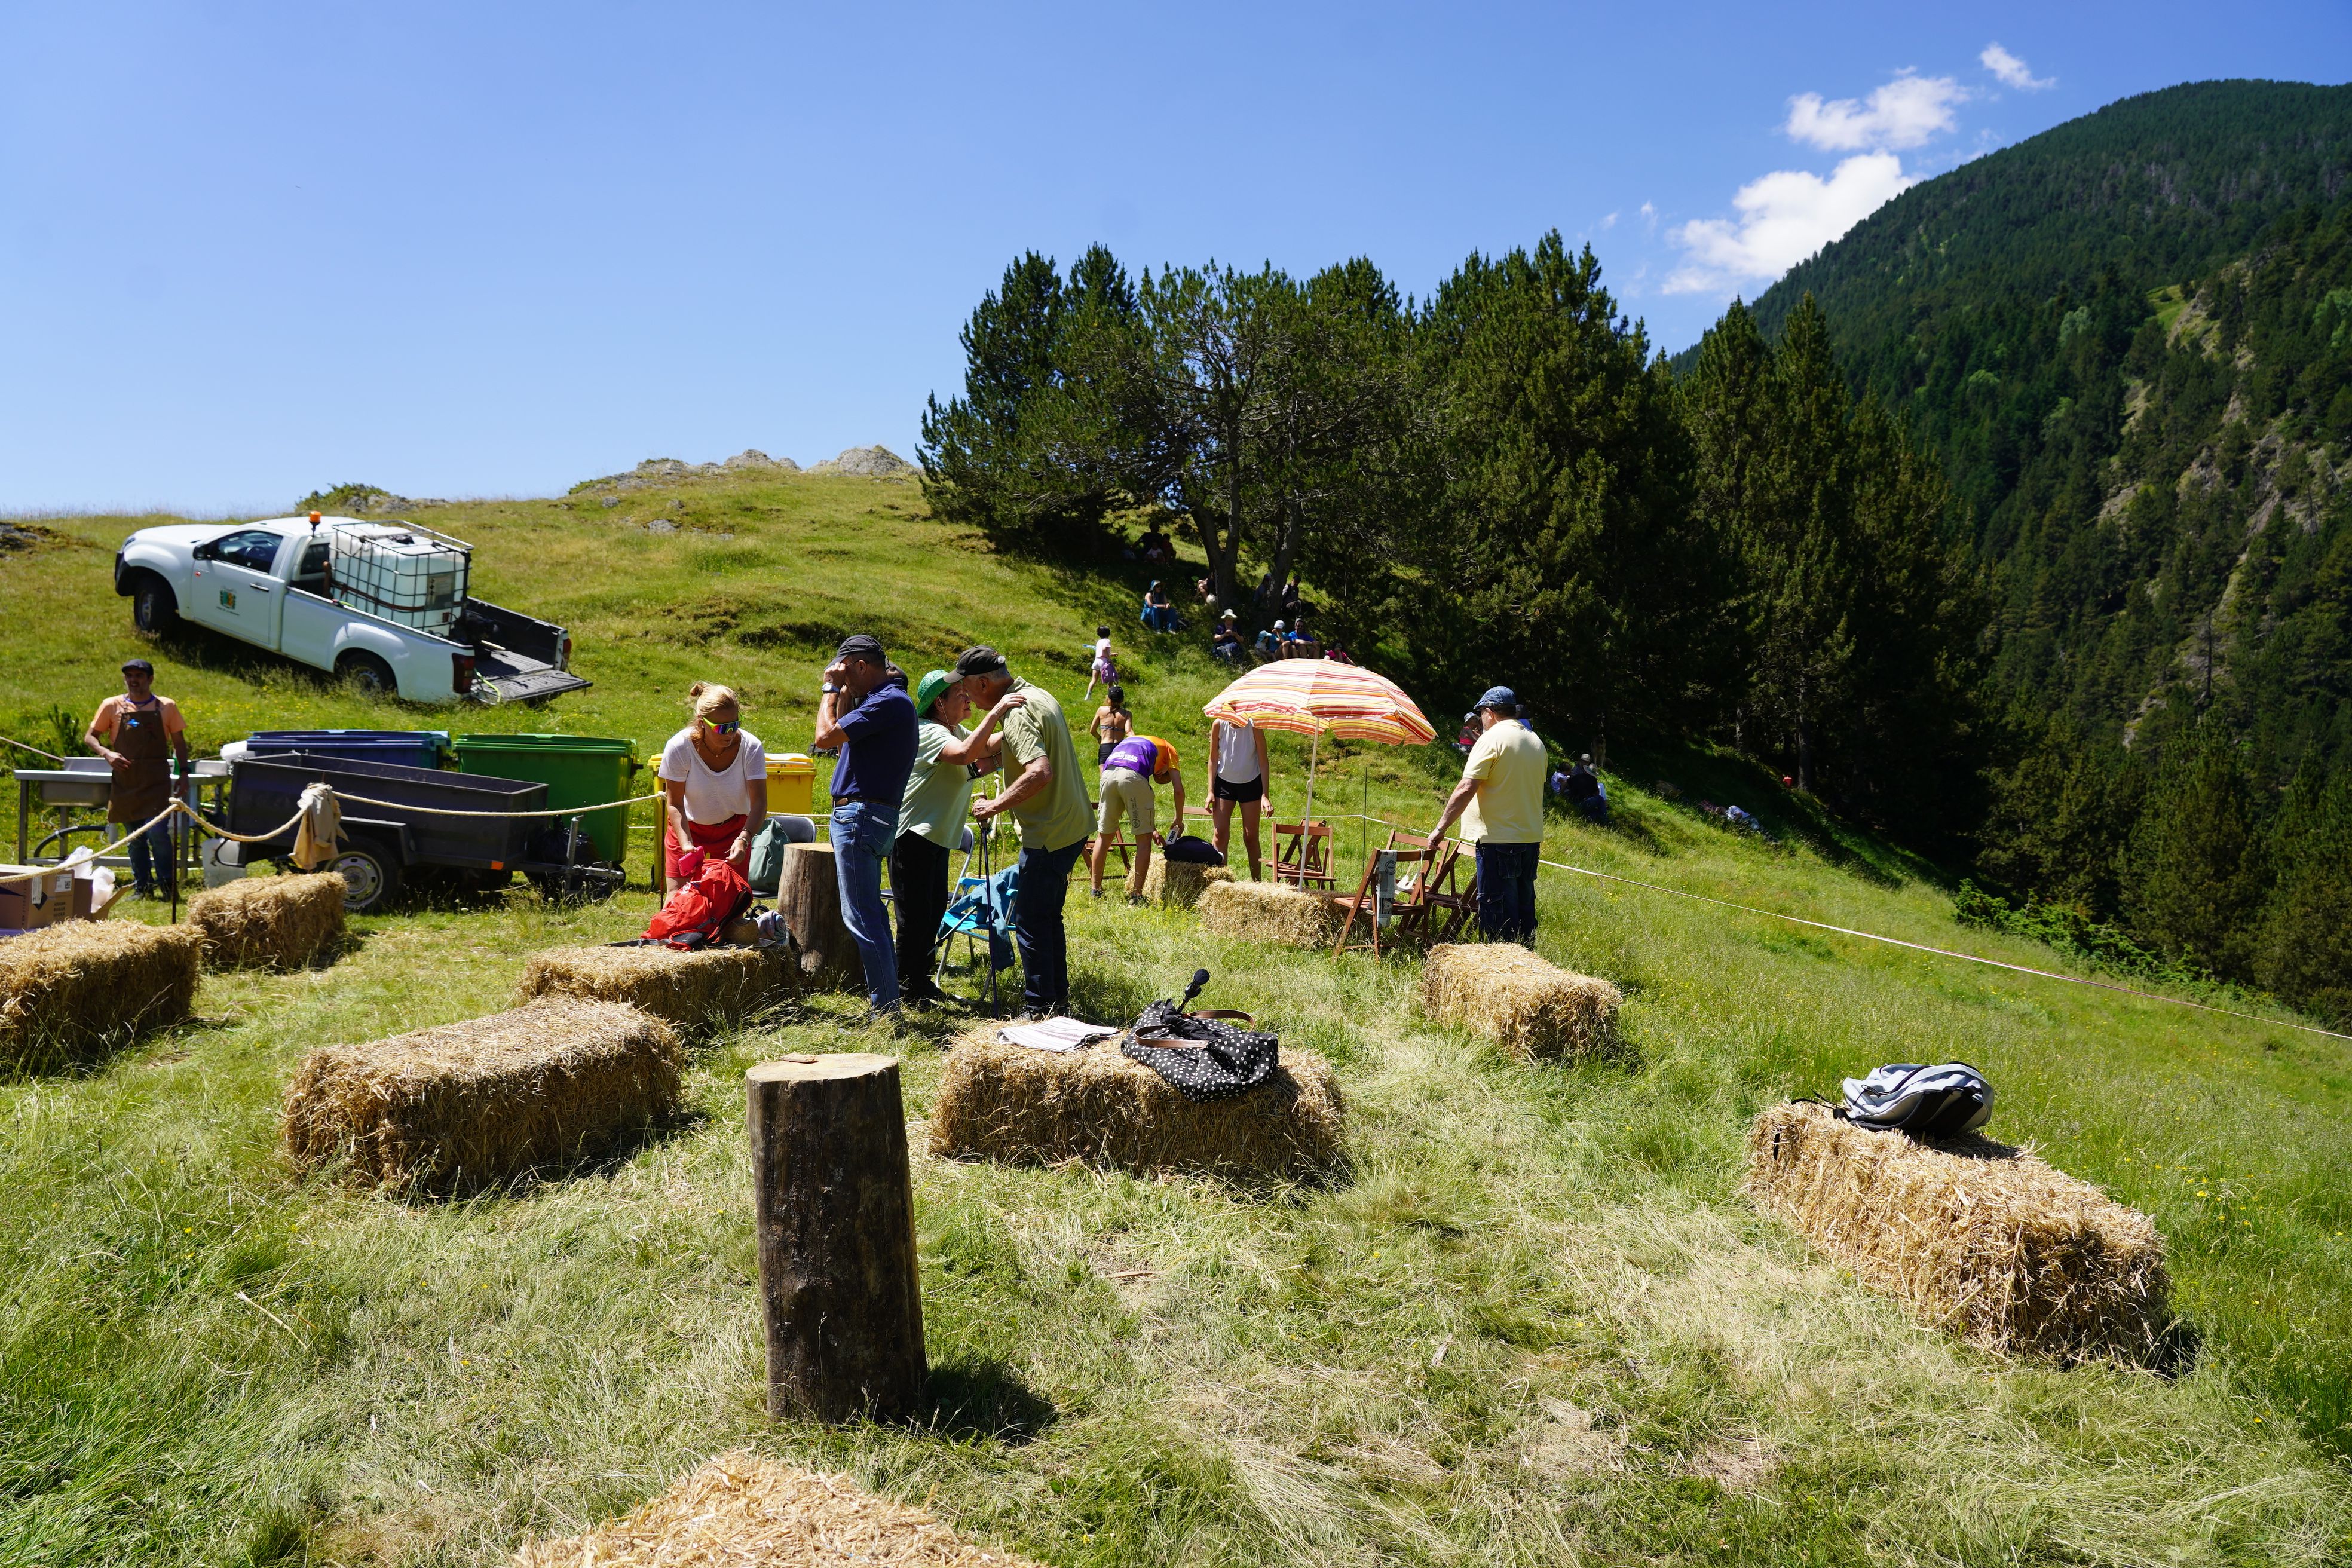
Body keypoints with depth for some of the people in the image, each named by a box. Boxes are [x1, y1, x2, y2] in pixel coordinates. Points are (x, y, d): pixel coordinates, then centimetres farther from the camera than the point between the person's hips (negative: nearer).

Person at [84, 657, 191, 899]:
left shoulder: (166, 707, 5)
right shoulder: (112, 706, 5)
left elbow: (179, 742, 10)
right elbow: (89, 736, 8)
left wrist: (183, 772, 0)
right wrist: (106, 753, -11)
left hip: (157, 780, -2)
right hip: (125, 780, 2)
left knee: (158, 832, -12)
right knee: (135, 837, 8)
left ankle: (168, 885, 2)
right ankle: (142, 886, 17)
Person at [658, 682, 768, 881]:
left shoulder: (751, 747, -23)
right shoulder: (678, 748, -24)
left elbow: (759, 802, -25)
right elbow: (675, 804, -19)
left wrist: (743, 840, -41)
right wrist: (686, 844, -33)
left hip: (734, 829, 0)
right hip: (687, 827, 0)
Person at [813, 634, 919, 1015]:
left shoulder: (889, 701, -16)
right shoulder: (885, 699, 16)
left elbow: (826, 736, -18)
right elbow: (841, 730, 24)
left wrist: (830, 688, -5)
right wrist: (844, 690, 14)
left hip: (860, 814, -11)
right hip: (874, 816, 11)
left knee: (861, 915, -9)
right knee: (869, 911, 17)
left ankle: (886, 1007, -7)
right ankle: (884, 994, 24)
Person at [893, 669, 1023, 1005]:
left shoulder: (957, 731, 13)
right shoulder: (927, 732, -20)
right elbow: (965, 753, -37)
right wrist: (996, 712, -39)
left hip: (938, 838, 10)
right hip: (912, 836, -10)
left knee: (934, 913, 16)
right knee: (915, 916, -4)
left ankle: (920, 980, 27)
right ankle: (908, 988, 6)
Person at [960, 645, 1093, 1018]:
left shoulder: (1017, 713, -21)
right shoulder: (1039, 695, 10)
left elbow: (1040, 772, -34)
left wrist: (996, 805, -25)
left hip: (1048, 834, -10)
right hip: (1073, 825, 10)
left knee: (1030, 919, 0)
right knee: (1048, 915, 19)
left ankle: (1038, 1008, 7)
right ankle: (1058, 996, 28)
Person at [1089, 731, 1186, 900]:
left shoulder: (1129, 740, 42)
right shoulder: (1168, 749, 29)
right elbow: (1178, 790, 17)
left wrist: (1150, 827, 40)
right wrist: (1179, 820, 34)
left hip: (1108, 774, 5)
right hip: (1133, 776, -5)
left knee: (1104, 835, 18)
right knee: (1144, 839, 7)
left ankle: (1096, 891, 24)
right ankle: (1136, 895, 5)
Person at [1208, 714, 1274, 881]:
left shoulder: (1254, 727, -17)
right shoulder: (1219, 725, -12)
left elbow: (1263, 762, -12)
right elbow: (1213, 759, -1)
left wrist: (1265, 795, -16)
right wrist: (1211, 791, -5)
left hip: (1250, 784, -1)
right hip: (1224, 782, 1)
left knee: (1251, 837, 3)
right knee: (1221, 834, -5)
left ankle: (1256, 883, 12)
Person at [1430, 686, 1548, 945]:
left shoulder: (1492, 739, -11)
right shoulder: (1536, 742, 13)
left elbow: (1466, 789, -18)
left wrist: (1441, 827, -15)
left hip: (1498, 839, -8)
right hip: (1531, 837, 8)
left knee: (1496, 909, -3)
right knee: (1524, 906, 14)